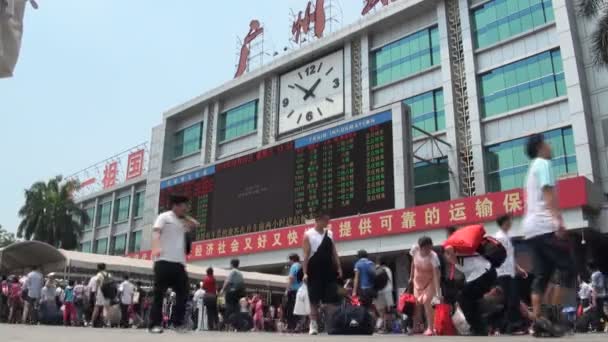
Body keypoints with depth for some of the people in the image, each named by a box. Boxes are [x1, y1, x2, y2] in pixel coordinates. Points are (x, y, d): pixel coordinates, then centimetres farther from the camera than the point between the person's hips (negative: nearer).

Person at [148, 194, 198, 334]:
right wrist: (156, 247, -28)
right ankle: (155, 324, -1)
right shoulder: (164, 217, 2)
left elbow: (195, 224, 26)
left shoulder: (183, 222, 22)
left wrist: (184, 216, 17)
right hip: (164, 261, -7)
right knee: (159, 293, -4)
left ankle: (178, 323, 12)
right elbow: (156, 232, -10)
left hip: (179, 263, 7)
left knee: (183, 293, 4)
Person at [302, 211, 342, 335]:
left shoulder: (329, 233, 11)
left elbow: (334, 252, 13)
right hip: (315, 271, -4)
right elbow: (306, 254, -8)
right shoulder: (308, 234, -4)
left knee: (332, 299, 1)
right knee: (314, 300, -1)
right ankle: (313, 325, 4)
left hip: (329, 270, 4)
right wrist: (305, 272, -14)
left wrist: (338, 268, 5)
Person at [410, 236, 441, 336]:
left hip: (430, 281, -4)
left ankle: (430, 328, -9)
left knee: (426, 302, -18)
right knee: (417, 303, 8)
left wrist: (438, 292, -45)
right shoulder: (415, 250, -22)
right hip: (418, 280, 5)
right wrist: (411, 277, 7)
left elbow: (436, 275, -38)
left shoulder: (433, 256, -33)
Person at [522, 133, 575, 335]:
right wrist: (559, 220, -23)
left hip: (531, 229, 9)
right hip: (545, 226, -9)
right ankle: (552, 311, -11)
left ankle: (537, 319, -5)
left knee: (541, 276, 3)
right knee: (568, 268, -4)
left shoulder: (532, 169, 26)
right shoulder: (543, 163, -1)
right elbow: (548, 193, -14)